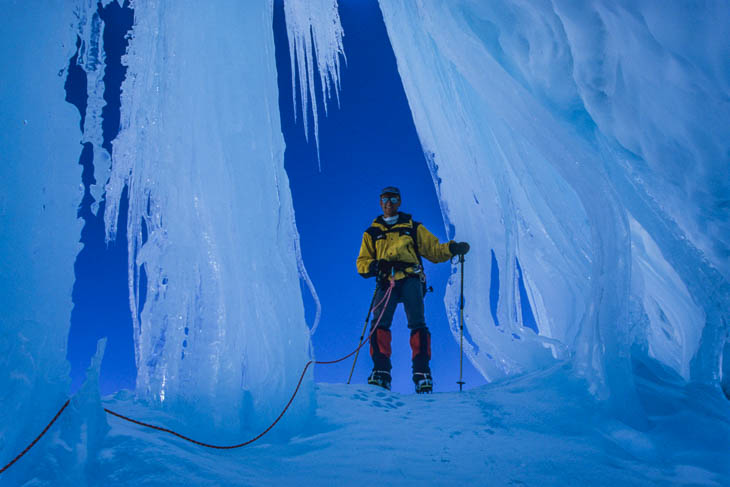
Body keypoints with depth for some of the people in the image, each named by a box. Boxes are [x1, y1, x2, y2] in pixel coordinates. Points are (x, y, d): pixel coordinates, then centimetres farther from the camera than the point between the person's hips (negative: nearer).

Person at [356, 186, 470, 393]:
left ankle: (422, 373, -16)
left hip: (411, 279, -1)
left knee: (417, 323, -16)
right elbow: (362, 263, 16)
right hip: (386, 283, 1)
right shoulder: (371, 233, 22)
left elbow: (434, 250, 16)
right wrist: (375, 265, -6)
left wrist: (453, 248, -4)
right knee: (379, 322, -19)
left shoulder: (413, 228, 21)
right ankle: (381, 372, -18)